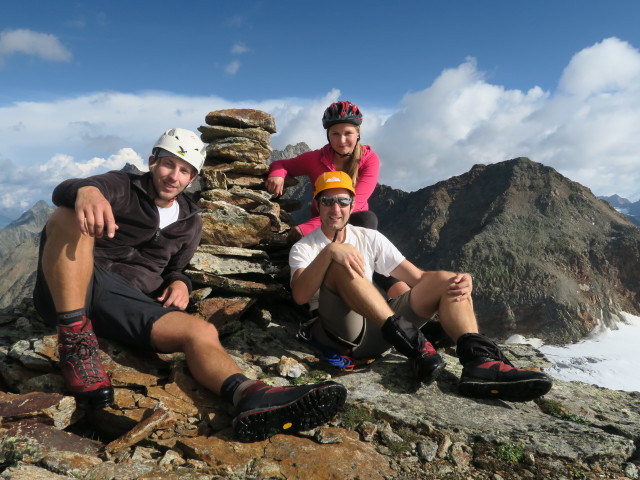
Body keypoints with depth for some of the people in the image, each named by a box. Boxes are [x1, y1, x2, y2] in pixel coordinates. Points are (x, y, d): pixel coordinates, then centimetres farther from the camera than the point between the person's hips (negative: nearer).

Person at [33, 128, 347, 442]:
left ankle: (251, 396, -50)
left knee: (201, 331, -23)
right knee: (72, 217, -31)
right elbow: (64, 191, -14)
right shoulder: (121, 187, 6)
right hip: (67, 293, -2)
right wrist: (86, 191, -41)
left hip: (126, 303, 3)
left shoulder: (190, 224, 17)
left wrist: (179, 283, 0)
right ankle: (75, 342, -32)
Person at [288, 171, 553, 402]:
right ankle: (411, 344, -35)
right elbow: (300, 295, -16)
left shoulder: (369, 238, 14)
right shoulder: (303, 247, 5)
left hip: (378, 333, 4)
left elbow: (419, 277, 5)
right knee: (339, 265, -28)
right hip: (338, 333, -4)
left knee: (445, 280, -10)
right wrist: (329, 251, -30)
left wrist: (460, 282, -14)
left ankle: (479, 360, -32)